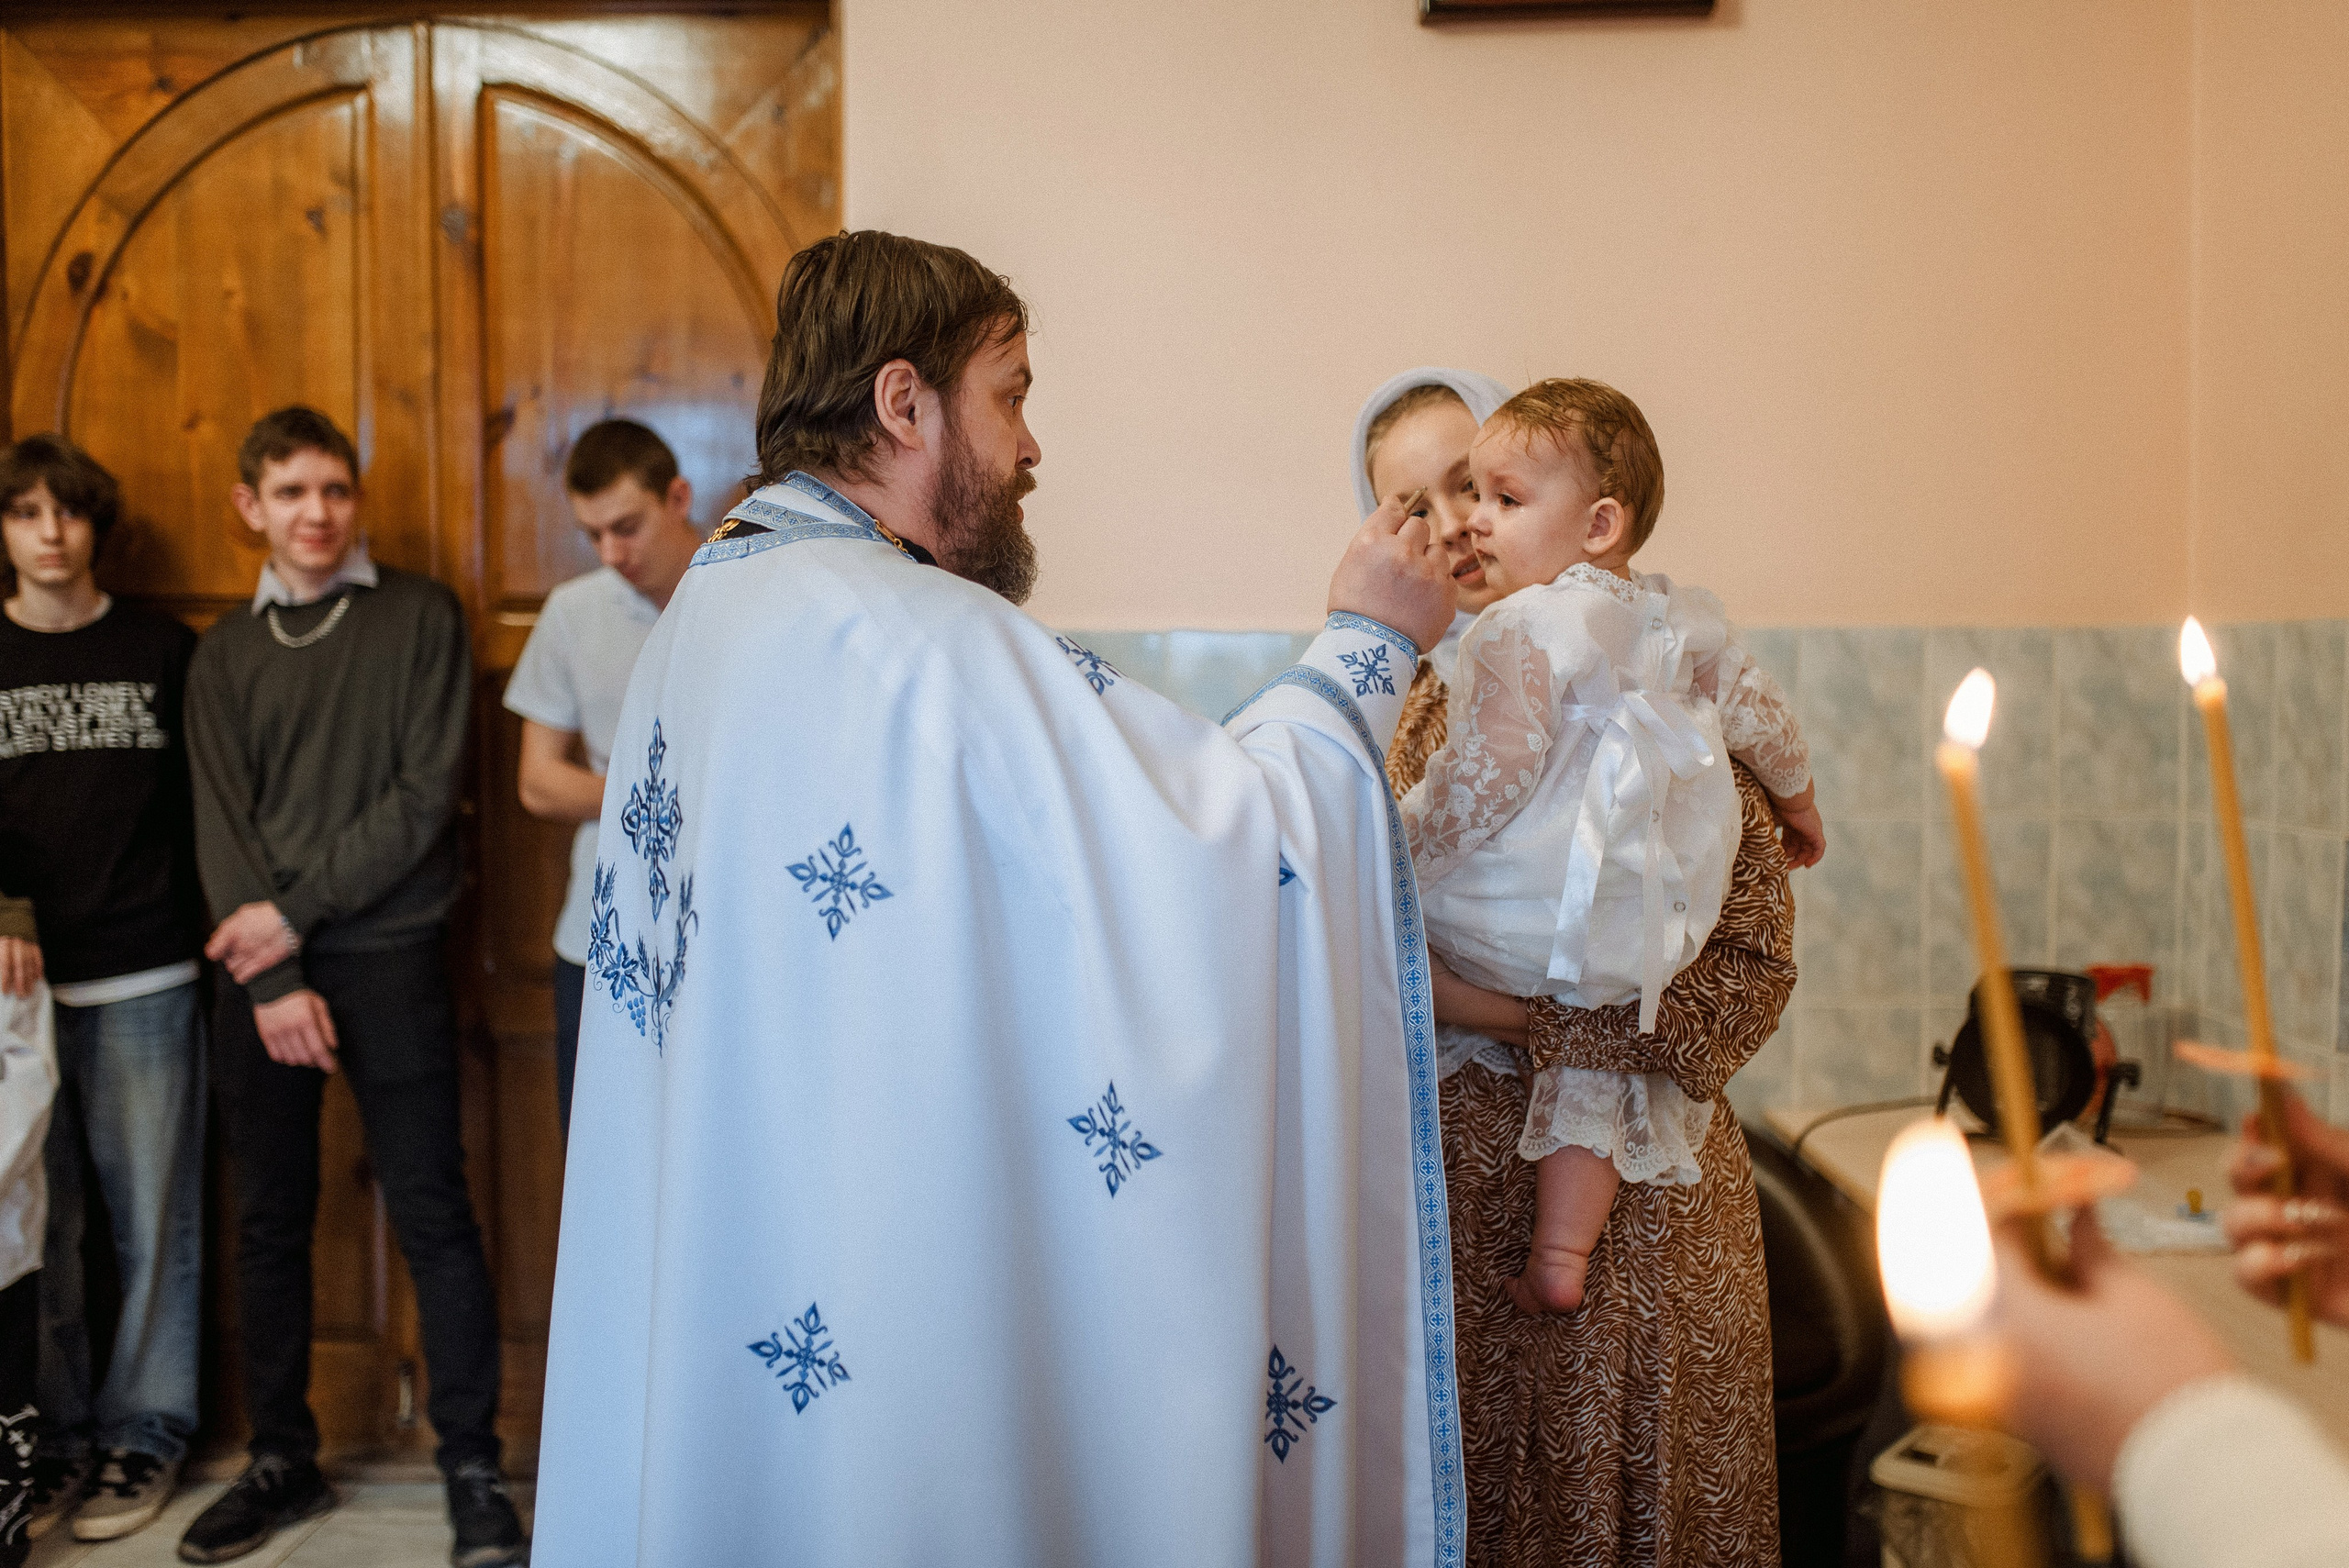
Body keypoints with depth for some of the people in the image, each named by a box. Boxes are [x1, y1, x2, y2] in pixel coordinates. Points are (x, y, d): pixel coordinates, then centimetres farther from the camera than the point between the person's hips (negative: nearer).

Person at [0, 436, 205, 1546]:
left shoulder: (163, 651, 6)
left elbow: (202, 806, 7)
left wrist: (221, 925, -2)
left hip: (145, 983, -1)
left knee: (153, 1221, 4)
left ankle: (145, 1432, 16)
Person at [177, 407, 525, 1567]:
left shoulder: (421, 618, 3)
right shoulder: (226, 654, 11)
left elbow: (427, 794, -5)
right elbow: (221, 826, 3)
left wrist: (299, 911, -10)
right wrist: (273, 981, -10)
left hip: (388, 958, -3)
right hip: (260, 969, 3)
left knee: (432, 1214, -1)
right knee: (270, 1222, 10)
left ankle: (473, 1468, 8)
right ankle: (282, 1460, 23)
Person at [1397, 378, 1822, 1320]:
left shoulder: (1525, 627, -12)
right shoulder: (1679, 623, 11)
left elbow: (1490, 773, -20)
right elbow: (1759, 717, 23)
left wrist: (1406, 848, -12)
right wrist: (1795, 797, 40)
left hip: (1508, 930, -7)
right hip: (1638, 946, 7)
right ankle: (1563, 1250, 16)